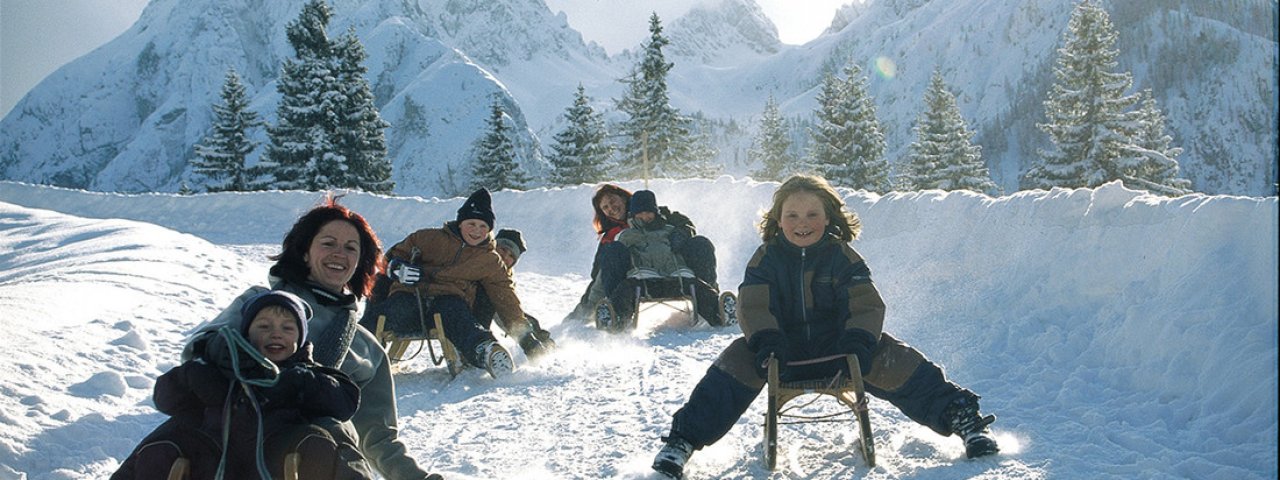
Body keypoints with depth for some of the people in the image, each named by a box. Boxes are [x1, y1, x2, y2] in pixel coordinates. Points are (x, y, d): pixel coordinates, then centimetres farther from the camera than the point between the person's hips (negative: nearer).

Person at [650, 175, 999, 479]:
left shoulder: (842, 256, -2)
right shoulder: (766, 259, -1)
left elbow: (866, 305, -9)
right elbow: (753, 306, -11)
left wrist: (858, 342, -30)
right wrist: (766, 341, -33)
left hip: (836, 346, 0)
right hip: (784, 349, 0)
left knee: (898, 363, -21)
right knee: (737, 362, -26)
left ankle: (960, 416, -9)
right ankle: (683, 440, -24)